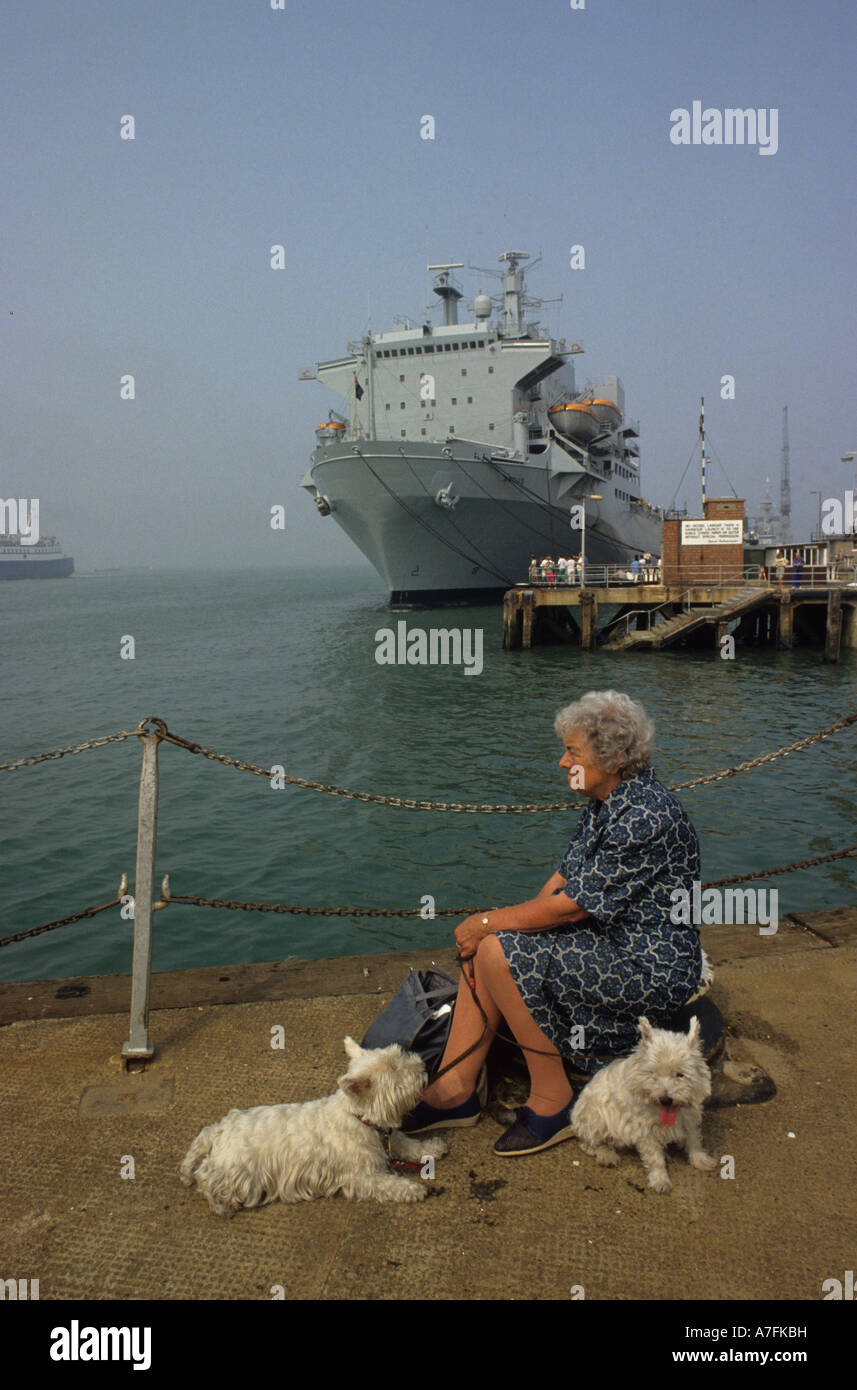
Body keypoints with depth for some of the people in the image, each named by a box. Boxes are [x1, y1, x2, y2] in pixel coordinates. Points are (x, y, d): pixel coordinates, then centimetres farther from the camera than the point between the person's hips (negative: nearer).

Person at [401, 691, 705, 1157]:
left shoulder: (645, 817, -24)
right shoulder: (604, 804, 7)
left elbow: (572, 906, -24)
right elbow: (561, 881, 8)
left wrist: (489, 921, -14)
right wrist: (490, 926, -4)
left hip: (651, 969, -10)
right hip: (611, 944, 10)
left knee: (500, 951, -21)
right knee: (483, 946, -2)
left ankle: (552, 1102, -8)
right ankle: (454, 1091, 2)